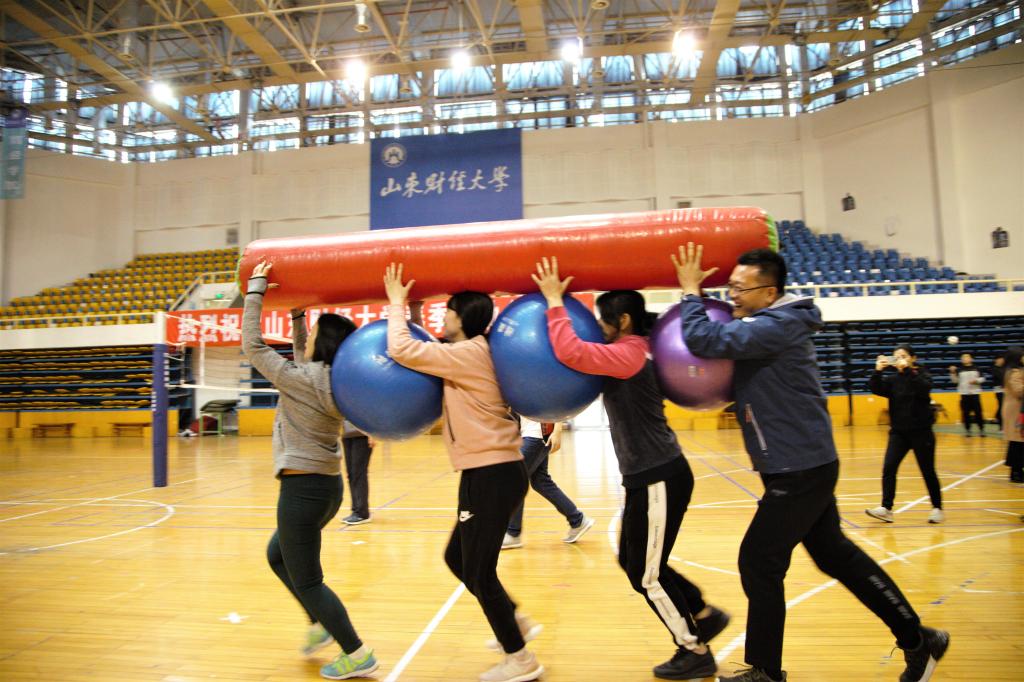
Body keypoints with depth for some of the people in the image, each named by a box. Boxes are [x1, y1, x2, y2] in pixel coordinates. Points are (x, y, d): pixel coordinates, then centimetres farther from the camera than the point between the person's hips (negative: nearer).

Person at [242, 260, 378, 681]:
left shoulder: (300, 379, -17)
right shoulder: (328, 380, 4)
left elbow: (252, 344, -9)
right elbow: (300, 358, 23)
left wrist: (255, 290, -3)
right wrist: (297, 313, 20)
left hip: (302, 488, -9)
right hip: (326, 485, 9)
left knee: (306, 579, 4)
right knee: (277, 555, 28)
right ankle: (321, 623, 29)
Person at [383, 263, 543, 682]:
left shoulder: (466, 354, -15)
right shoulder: (473, 355, 14)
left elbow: (401, 350, -17)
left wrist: (397, 303, -2)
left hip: (491, 475, -10)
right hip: (492, 473, 10)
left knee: (478, 571, 4)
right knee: (457, 558, 21)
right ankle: (516, 622, 34)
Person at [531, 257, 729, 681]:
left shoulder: (629, 354, -19)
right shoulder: (628, 355, 12)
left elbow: (570, 352, -30)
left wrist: (554, 301, -20)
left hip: (659, 479, -10)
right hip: (650, 477, 10)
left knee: (647, 575, 6)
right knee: (634, 563, 21)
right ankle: (706, 616, 36)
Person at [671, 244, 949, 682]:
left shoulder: (776, 326, -21)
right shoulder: (767, 325, 9)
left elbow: (703, 339, -30)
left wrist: (690, 290, -15)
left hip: (799, 470, -10)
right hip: (806, 464, 10)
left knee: (759, 563, 1)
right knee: (836, 554, 21)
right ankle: (918, 639, 35)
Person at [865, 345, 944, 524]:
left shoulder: (922, 375, -3)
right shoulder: (893, 379, 5)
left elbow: (924, 388, -24)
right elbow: (875, 389, -10)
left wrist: (908, 370, -31)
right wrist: (878, 371, -24)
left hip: (921, 432, -3)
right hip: (898, 432, 3)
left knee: (928, 471, 7)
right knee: (888, 468, -9)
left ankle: (937, 508, 24)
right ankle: (886, 509, -9)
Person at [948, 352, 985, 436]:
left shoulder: (976, 368, 4)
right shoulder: (959, 369, 3)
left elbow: (982, 378, 6)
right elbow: (956, 380, 1)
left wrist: (976, 381, -13)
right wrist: (953, 372, -13)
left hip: (975, 393, 0)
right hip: (964, 393, 0)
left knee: (978, 412, 1)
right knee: (965, 413, 1)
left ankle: (981, 429, 10)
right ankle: (968, 430, 9)